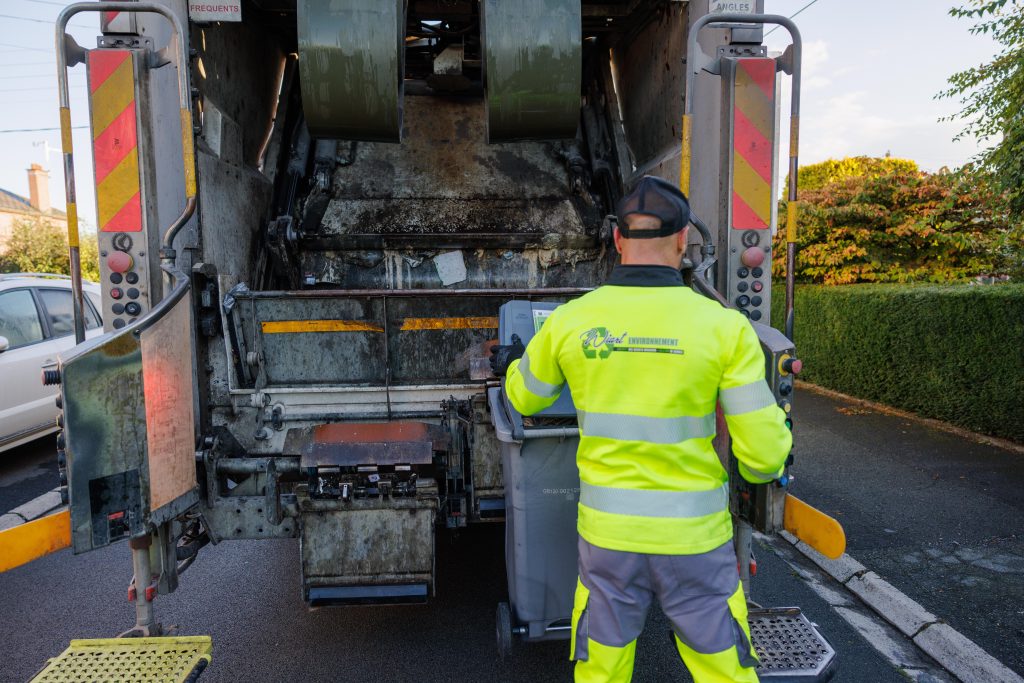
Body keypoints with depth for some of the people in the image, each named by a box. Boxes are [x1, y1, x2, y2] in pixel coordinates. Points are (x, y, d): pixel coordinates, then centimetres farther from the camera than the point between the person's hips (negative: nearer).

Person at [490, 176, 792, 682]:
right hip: (694, 540, -1)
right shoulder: (724, 326, -14)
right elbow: (763, 454, -10)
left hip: (607, 534, 2)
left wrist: (511, 364, 33)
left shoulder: (569, 321, -8)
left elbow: (525, 398, 10)